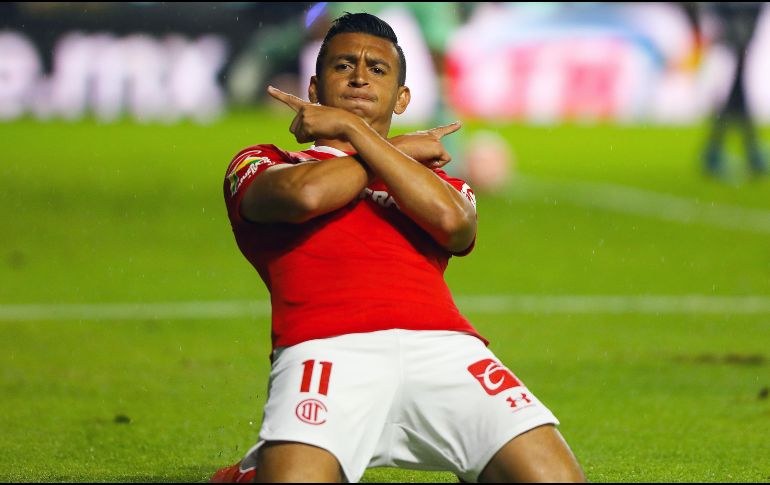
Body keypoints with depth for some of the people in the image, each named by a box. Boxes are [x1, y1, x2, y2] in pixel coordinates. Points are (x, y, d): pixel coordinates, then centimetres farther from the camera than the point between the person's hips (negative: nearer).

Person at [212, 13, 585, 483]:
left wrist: (352, 129, 10)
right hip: (326, 349, -3)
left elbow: (451, 219, 6)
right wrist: (402, 149, 17)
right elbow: (306, 194, 0)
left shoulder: (436, 180, 33)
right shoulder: (263, 163, 26)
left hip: (444, 345, 3)